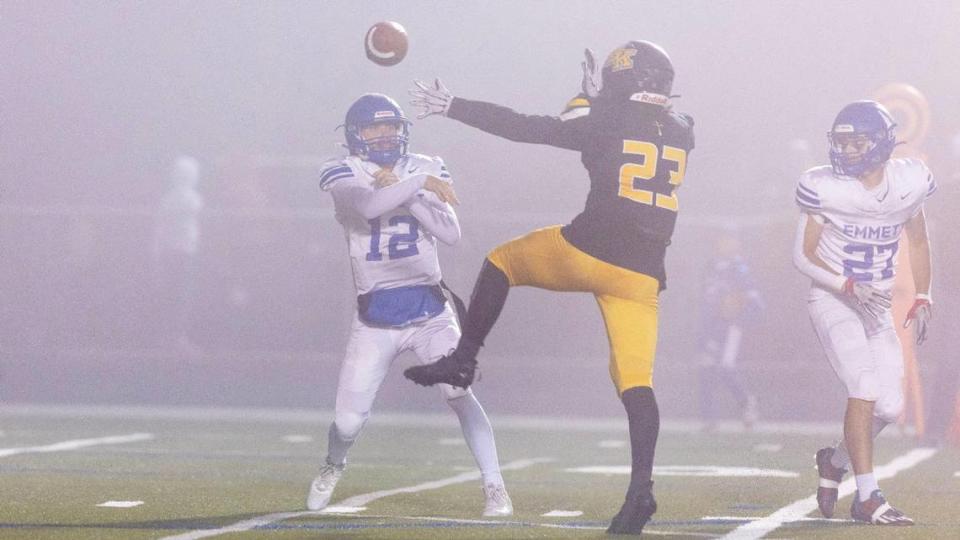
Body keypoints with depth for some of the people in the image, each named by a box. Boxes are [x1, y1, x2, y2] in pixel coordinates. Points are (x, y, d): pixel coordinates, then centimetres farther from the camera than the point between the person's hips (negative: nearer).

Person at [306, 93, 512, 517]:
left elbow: (451, 233, -9)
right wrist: (420, 184, -28)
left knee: (458, 392, -21)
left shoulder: (426, 169, 4)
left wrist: (403, 191, -15)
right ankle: (333, 467, 33)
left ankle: (494, 487, -15)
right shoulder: (343, 176, -4)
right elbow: (368, 204, -27)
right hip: (375, 318, -1)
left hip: (430, 311, 1)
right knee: (348, 421, -1)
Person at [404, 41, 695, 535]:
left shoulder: (610, 124, -4)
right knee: (635, 380, -1)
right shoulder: (682, 133, 11)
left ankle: (463, 361, 20)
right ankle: (640, 487, -17)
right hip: (641, 274, 4)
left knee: (501, 261, 23)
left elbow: (525, 129, -4)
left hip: (588, 252, -4)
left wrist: (451, 107, 2)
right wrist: (597, 100, 40)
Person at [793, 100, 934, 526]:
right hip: (831, 300, -5)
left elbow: (918, 242, 14)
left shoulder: (909, 182, -2)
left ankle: (835, 460, 27)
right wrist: (848, 286, -21)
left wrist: (922, 299, 7)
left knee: (890, 406, -1)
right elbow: (803, 255, -8)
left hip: (877, 305, 5)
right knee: (865, 385, -21)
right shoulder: (825, 188, -13)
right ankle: (867, 496, -19)